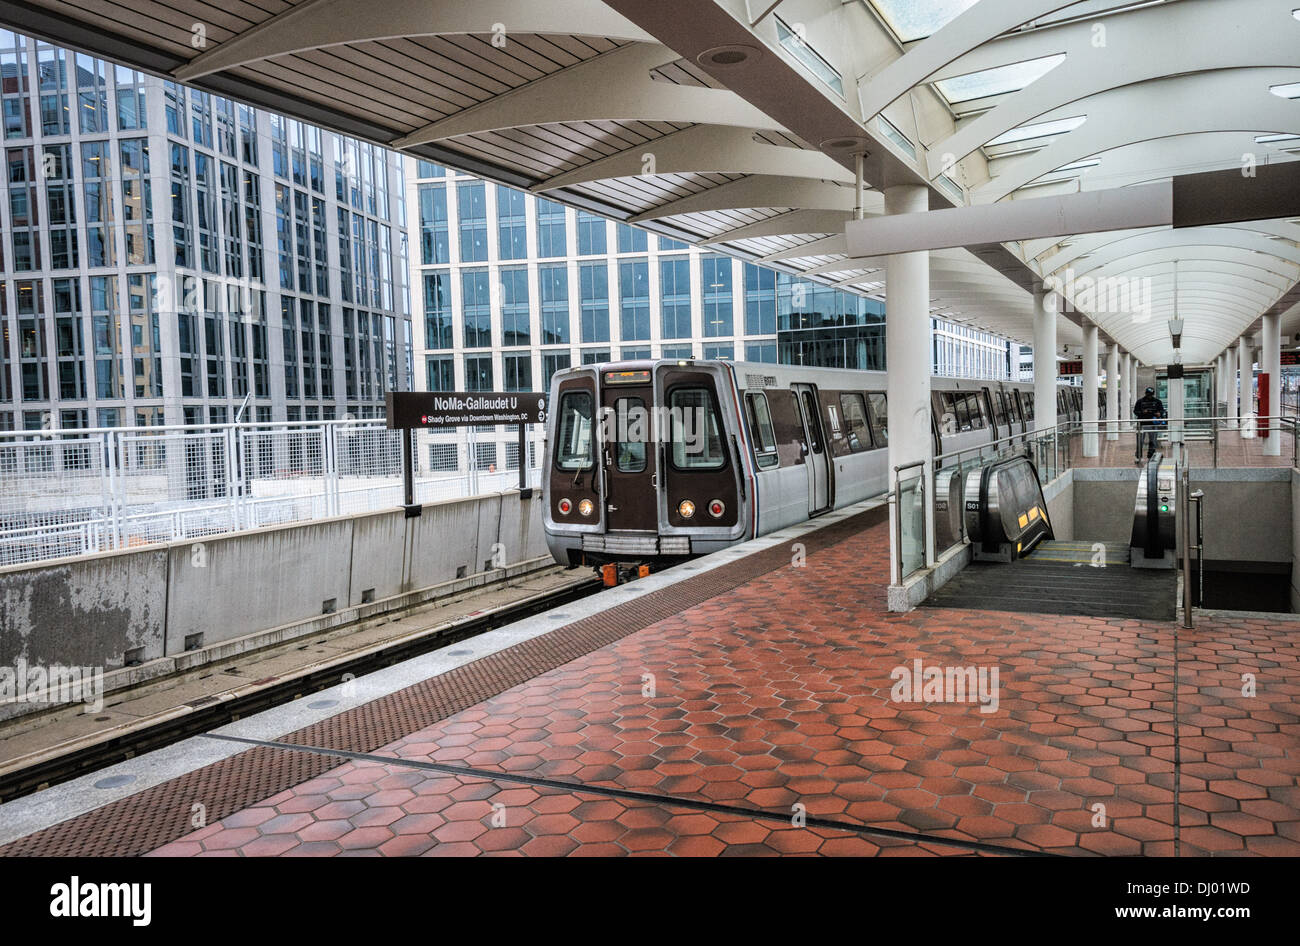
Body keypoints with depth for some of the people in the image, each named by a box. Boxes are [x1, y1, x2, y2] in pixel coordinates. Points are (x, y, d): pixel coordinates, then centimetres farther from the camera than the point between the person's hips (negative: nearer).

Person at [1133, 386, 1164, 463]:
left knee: (1152, 442, 5)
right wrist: (1142, 412, -16)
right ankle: (1138, 457, 2)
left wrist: (1160, 413, -13)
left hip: (1152, 424, 2)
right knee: (1140, 441, -6)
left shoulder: (1157, 401, 8)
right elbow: (1135, 411, 4)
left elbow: (1162, 410, 11)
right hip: (1142, 424, -2)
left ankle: (1150, 457, 13)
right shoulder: (1140, 401, 4)